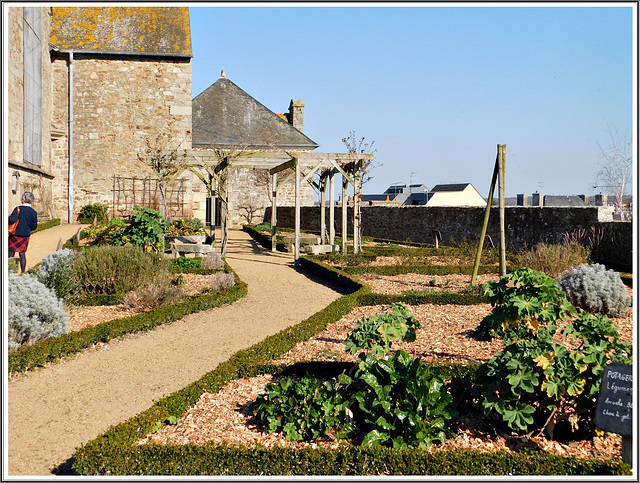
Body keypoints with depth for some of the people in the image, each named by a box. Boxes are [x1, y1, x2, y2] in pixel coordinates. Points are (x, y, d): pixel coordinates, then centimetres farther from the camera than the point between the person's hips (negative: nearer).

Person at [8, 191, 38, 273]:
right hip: (26, 235, 4)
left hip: (15, 234, -4)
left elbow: (12, 220, -22)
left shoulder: (18, 209, -12)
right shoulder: (33, 212, 0)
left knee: (11, 253, 4)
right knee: (22, 253, 10)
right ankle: (23, 271, 9)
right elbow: (34, 226, 1)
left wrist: (9, 217, -1)